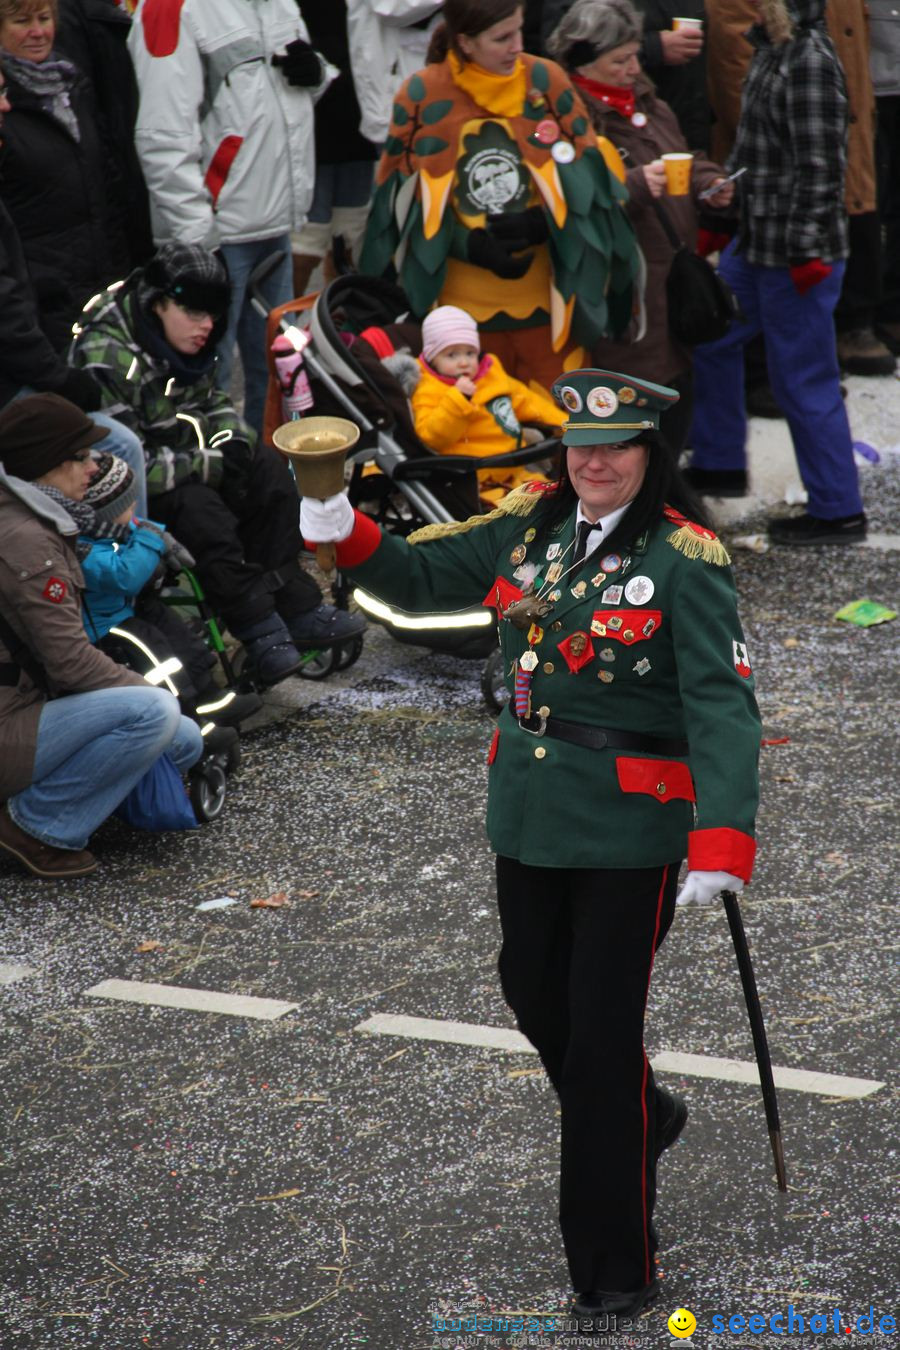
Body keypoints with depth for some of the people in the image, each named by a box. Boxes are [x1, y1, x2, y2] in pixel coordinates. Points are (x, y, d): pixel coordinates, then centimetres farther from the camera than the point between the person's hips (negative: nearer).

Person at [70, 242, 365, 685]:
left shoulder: (182, 339, 0)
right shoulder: (107, 358, -28)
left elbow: (211, 400, 16)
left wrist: (233, 440, -7)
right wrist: (211, 464, -23)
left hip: (177, 457, 9)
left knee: (267, 467, -4)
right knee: (199, 508, -31)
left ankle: (293, 603, -5)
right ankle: (259, 631, -20)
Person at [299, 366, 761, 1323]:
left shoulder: (683, 560, -15)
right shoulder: (529, 524, 3)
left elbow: (722, 705, -23)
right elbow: (424, 576, 10)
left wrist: (721, 844, -35)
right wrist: (347, 535, -10)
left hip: (630, 830, -6)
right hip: (528, 812, 6)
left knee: (602, 1030, -3)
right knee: (532, 990, 20)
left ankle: (614, 1270, 9)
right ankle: (644, 1120, 50)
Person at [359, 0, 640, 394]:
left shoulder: (546, 81, -2)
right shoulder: (422, 96, -5)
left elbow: (586, 180, 1)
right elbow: (403, 197, -1)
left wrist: (541, 224, -16)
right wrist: (469, 246, -15)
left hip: (547, 298, 1)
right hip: (461, 306, -1)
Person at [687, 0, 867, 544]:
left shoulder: (811, 62, -20)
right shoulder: (773, 50, 8)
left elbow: (821, 166, -22)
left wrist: (806, 250, -21)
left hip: (796, 254, -10)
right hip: (758, 243, 10)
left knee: (804, 383, -1)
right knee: (711, 336, 22)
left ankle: (839, 511, 10)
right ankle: (720, 463, 36)